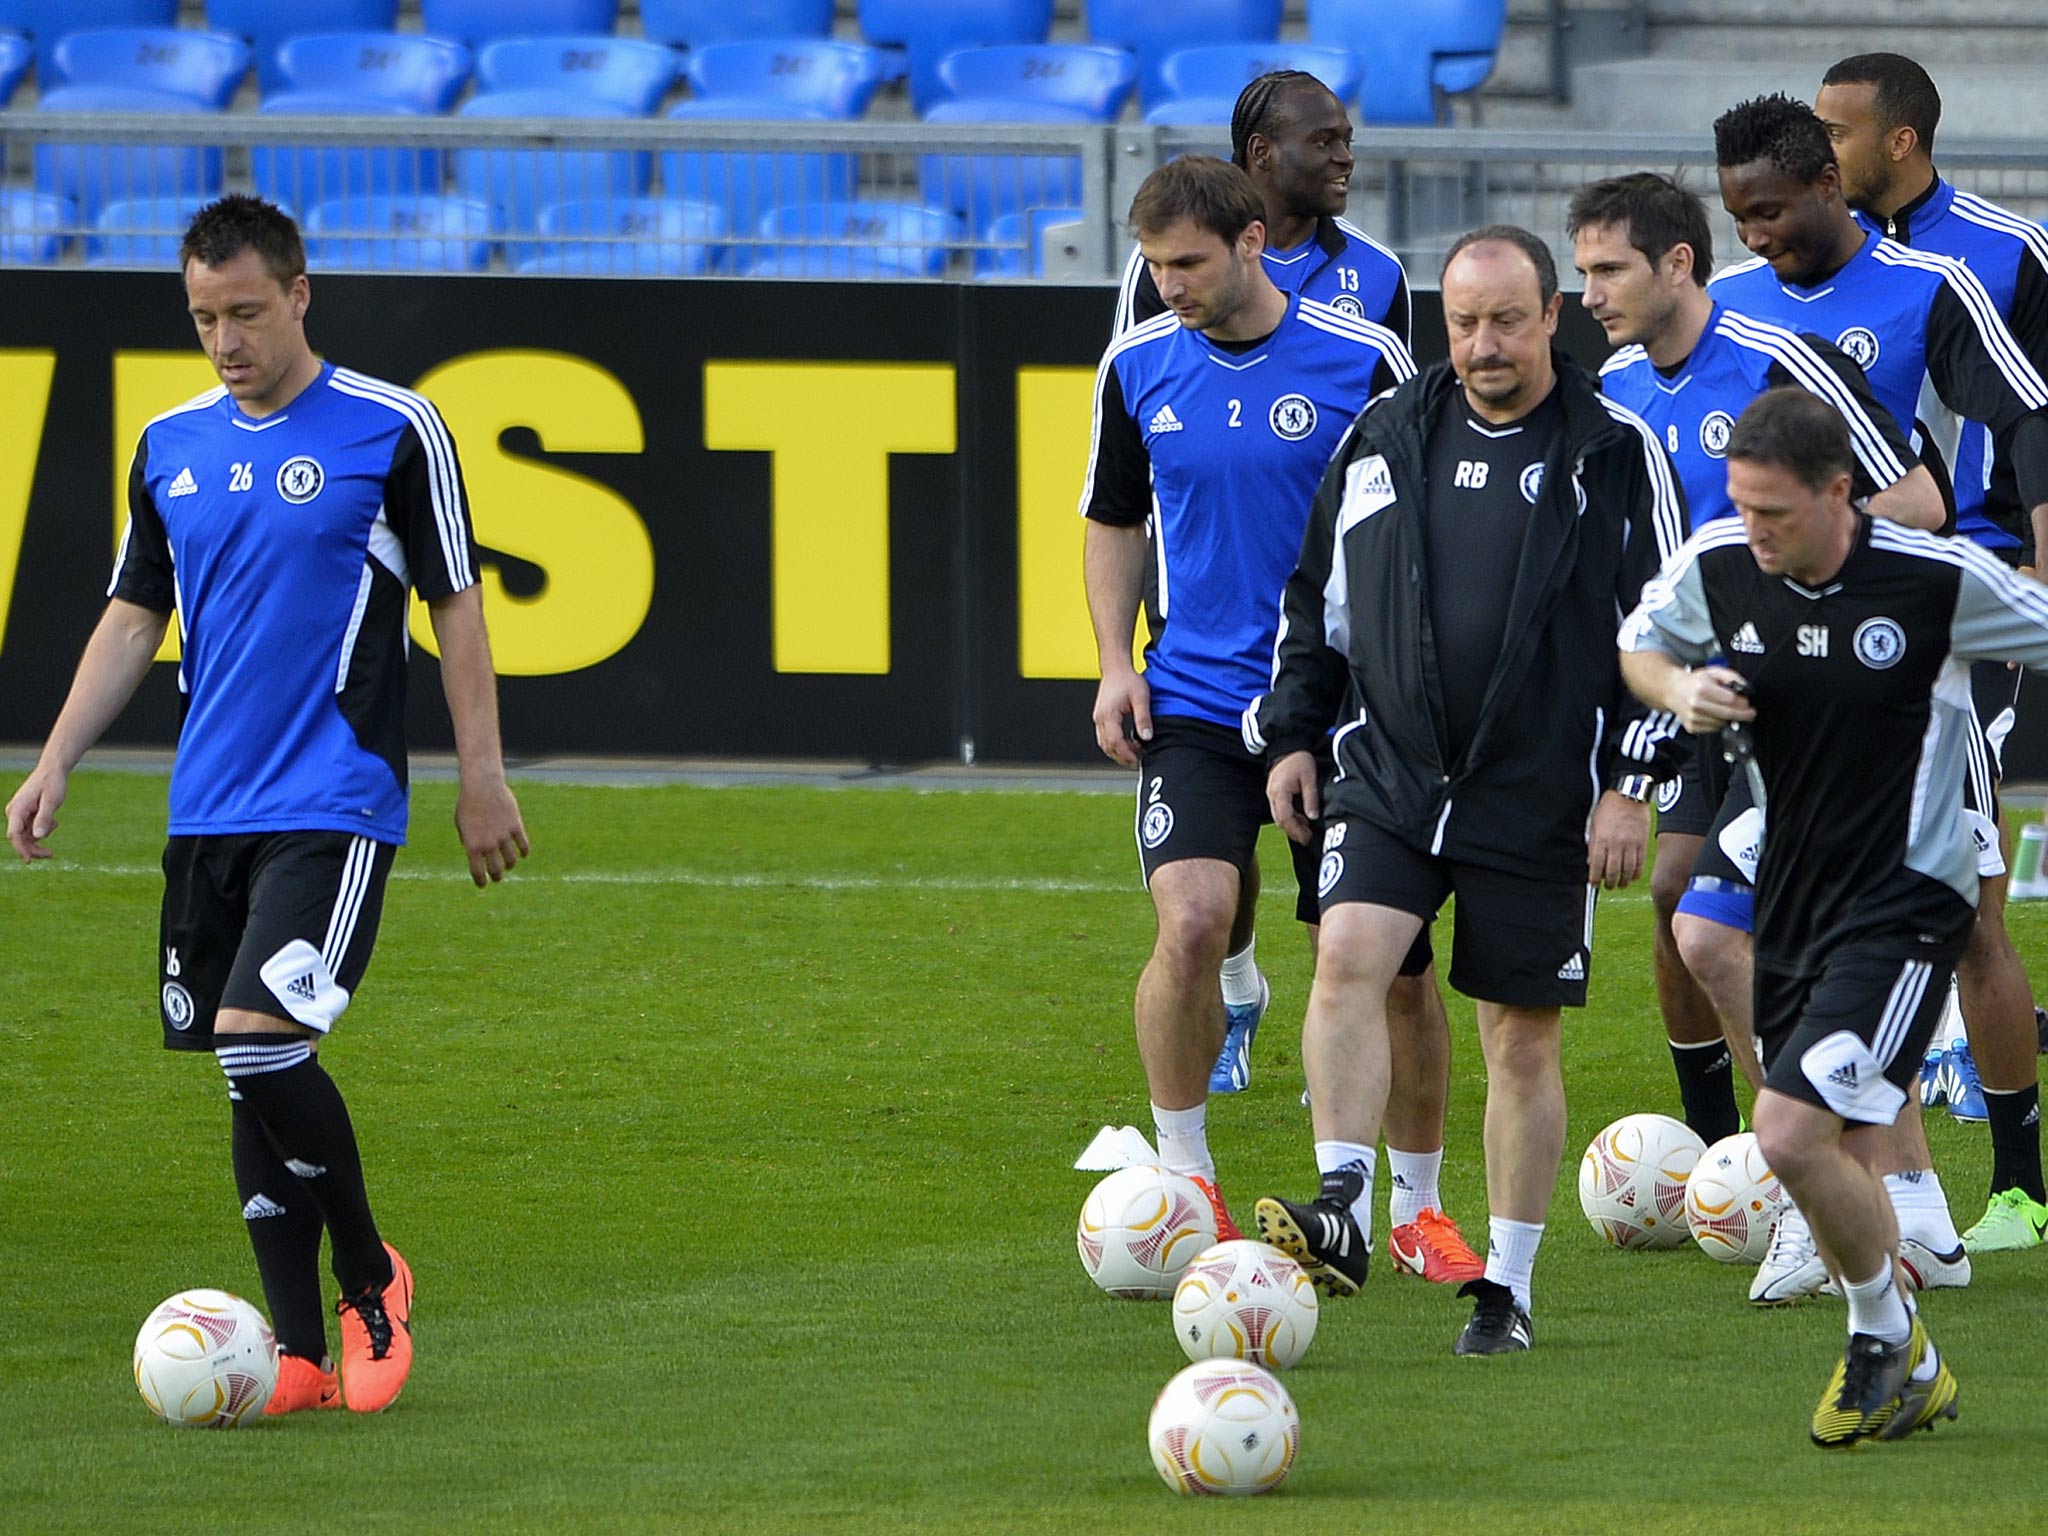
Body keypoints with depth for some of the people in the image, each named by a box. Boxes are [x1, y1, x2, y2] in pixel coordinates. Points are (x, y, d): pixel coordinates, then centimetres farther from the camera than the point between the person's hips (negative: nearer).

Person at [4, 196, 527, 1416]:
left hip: (337, 802, -6)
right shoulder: (172, 445, 11)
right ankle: (302, 1354, 10)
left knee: (260, 1036, -19)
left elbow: (456, 602, -1)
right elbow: (135, 616, 16)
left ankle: (369, 1277, 1)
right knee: (248, 1080, 4)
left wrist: (484, 774, -3)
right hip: (210, 808, 6)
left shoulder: (394, 431, -4)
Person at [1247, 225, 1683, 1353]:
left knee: (1524, 1039, 2)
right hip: (1390, 780, 2)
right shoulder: (1384, 438, 8)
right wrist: (1289, 735, 11)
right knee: (1348, 958, -21)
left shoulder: (1616, 453, -2)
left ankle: (1508, 1284, 11)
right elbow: (1316, 595, 18)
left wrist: (1632, 786, -7)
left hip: (1542, 797, -2)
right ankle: (1343, 1215, -26)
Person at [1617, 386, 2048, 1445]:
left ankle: (1887, 1339, 5)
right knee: (1832, 1158, 10)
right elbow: (1639, 644, 15)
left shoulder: (1938, 579, -16)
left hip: (1906, 899, -6)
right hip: (1789, 893, 6)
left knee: (1793, 1131, -19)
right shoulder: (1717, 567, -4)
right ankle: (1909, 1380, 31)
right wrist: (1680, 692, -7)